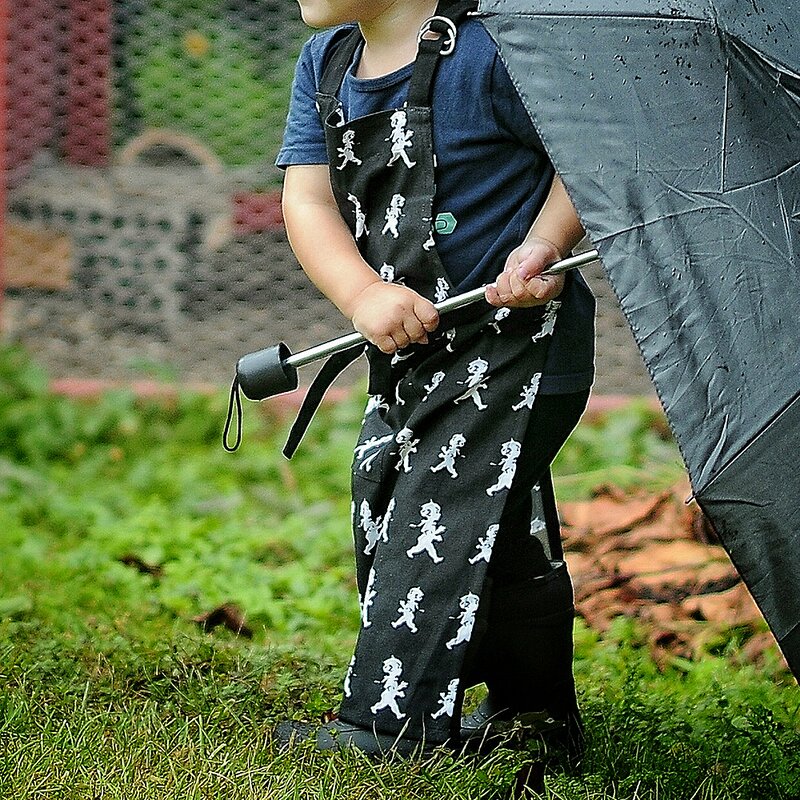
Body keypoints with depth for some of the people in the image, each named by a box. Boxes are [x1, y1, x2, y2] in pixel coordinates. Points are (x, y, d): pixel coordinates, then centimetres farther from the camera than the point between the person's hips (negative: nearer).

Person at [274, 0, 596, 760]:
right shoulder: (324, 64, 5)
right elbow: (306, 198, -2)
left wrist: (542, 247, -23)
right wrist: (364, 295, -19)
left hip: (513, 337, -8)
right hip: (406, 355, 9)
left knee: (438, 521, -13)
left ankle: (386, 732, -10)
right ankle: (536, 715, 33)